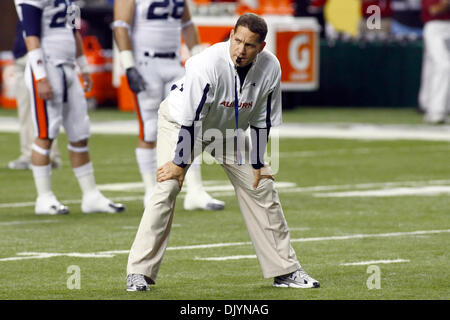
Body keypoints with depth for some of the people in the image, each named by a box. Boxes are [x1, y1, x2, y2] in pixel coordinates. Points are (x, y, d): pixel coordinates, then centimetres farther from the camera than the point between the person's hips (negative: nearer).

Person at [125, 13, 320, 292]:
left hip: (229, 128, 5)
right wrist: (180, 162, -23)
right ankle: (139, 272, -16)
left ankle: (286, 271, 14)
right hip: (181, 120, -5)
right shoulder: (208, 64, -36)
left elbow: (262, 119, -7)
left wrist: (257, 164, -2)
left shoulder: (270, 68, -21)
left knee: (262, 188, 3)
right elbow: (190, 117, -29)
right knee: (167, 188, -21)